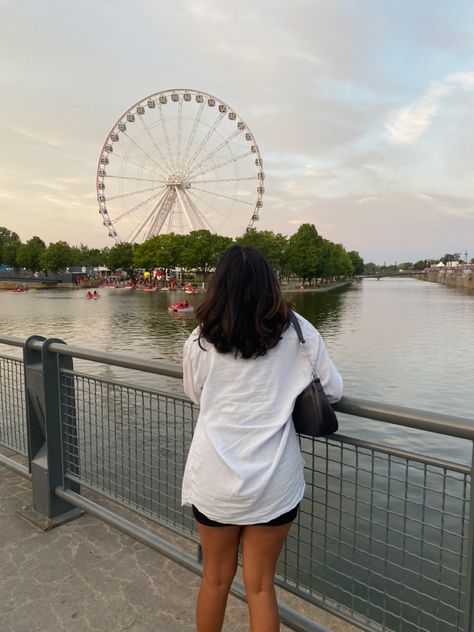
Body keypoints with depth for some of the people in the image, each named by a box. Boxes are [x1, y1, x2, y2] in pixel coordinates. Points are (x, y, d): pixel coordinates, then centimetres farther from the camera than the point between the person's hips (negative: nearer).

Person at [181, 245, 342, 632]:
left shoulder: (201, 340, -8)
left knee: (216, 577, 23)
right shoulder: (298, 332, -8)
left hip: (215, 479, 1)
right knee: (261, 585, 18)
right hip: (275, 482, 0)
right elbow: (334, 391, 2)